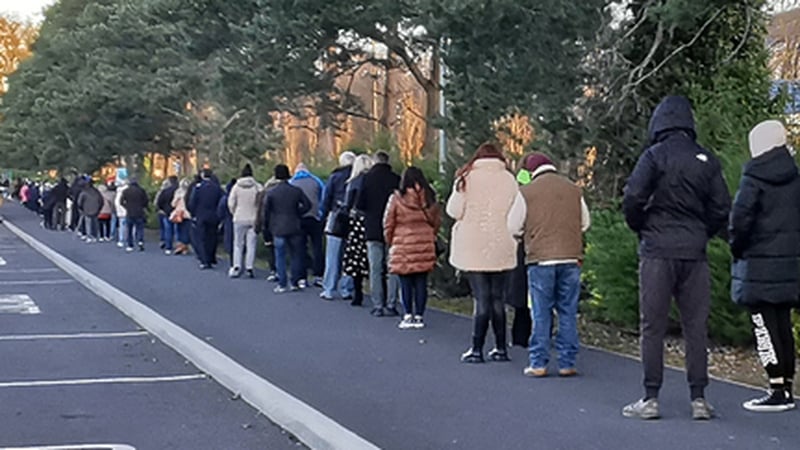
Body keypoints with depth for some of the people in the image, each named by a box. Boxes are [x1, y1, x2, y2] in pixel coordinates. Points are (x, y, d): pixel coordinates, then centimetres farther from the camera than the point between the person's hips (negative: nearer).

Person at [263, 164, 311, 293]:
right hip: (294, 228, 2)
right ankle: (295, 283, 12)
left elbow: (265, 210, -6)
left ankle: (282, 284, 2)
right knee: (296, 255, 10)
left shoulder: (271, 193, -6)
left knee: (280, 257, 4)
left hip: (278, 229, -2)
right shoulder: (296, 191, -1)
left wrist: (268, 224, 7)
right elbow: (307, 205, 1)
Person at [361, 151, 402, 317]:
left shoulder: (366, 178, -5)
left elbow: (360, 204, -4)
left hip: (373, 230, 0)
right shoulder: (396, 179, -5)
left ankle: (377, 306, 3)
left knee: (375, 269, 4)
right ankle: (391, 305, 4)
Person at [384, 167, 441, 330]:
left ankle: (408, 316, 3)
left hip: (402, 247, -3)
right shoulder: (429, 199, 2)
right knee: (421, 282, 7)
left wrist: (389, 241, 13)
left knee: (406, 283, 4)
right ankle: (419, 316, 9)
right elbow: (437, 221, 9)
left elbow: (388, 224, -2)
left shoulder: (397, 199, -7)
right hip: (425, 246, 3)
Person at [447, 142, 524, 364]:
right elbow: (519, 210, -5)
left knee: (482, 300, -1)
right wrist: (508, 232, 6)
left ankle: (477, 349, -1)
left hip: (474, 249, -2)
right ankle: (501, 348, 14)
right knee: (497, 299, 11)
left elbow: (454, 210, -4)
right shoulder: (509, 179, 3)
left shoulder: (467, 178, -2)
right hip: (501, 249, 2)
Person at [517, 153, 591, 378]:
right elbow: (585, 223, 15)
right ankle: (567, 363, 7)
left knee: (541, 313, 4)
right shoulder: (573, 189, 8)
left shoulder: (526, 192, -1)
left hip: (540, 259, -2)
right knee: (568, 312, 7)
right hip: (570, 258, 2)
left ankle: (538, 364, 4)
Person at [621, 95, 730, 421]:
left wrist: (641, 230, 5)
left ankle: (650, 399, 2)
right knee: (696, 327, 7)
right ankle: (699, 399, 8)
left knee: (653, 327, 1)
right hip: (695, 254, 4)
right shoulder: (707, 160, 7)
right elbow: (722, 209, 5)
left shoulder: (655, 156, -5)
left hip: (658, 251, -3)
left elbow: (633, 198, -13)